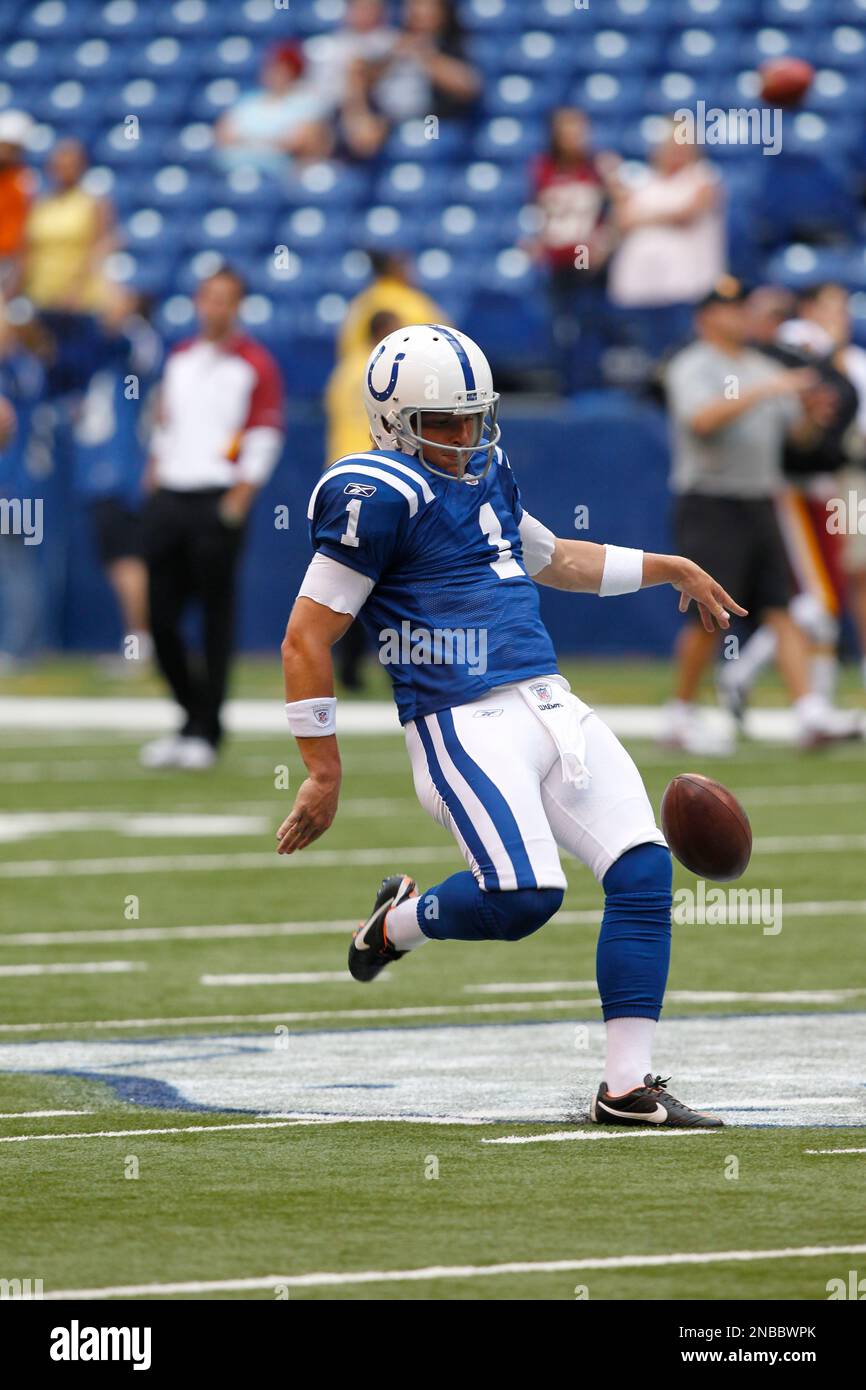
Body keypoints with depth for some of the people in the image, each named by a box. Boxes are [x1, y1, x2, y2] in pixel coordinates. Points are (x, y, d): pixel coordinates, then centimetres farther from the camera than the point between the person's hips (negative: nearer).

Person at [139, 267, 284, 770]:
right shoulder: (179, 358, 17)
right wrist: (155, 478, 13)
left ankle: (206, 731, 2)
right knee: (161, 614, 3)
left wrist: (239, 499, -12)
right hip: (169, 498, 6)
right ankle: (194, 713, 19)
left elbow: (266, 437, -5)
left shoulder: (256, 364, -2)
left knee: (217, 615, -3)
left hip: (216, 502, -6)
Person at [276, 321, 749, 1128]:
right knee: (524, 895, -24)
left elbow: (555, 560, 38)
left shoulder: (485, 474, 18)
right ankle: (397, 923, 11)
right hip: (464, 723, -8)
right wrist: (324, 773, -11)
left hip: (551, 706, 8)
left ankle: (627, 1086, -4)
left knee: (644, 871, -6)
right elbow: (305, 640, -10)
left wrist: (670, 570, 35)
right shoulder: (379, 497, -9)